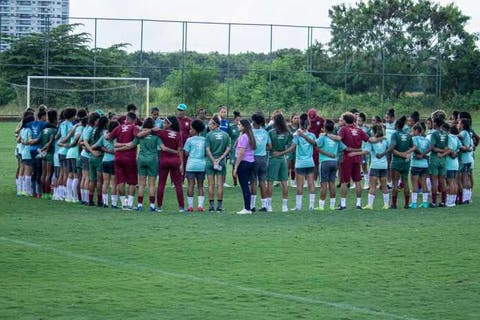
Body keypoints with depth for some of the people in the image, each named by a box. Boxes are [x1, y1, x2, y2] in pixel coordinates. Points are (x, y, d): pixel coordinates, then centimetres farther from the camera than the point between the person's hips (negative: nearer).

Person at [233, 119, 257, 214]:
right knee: (246, 186, 13)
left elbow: (241, 154, -17)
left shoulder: (243, 137, -13)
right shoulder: (250, 136, 14)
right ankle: (247, 208, 14)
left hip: (244, 162, -9)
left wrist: (236, 168, -14)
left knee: (244, 186, -5)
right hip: (250, 162, 9)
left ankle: (247, 209, -5)